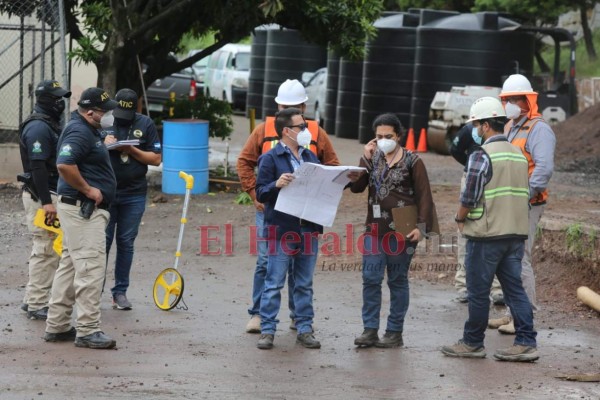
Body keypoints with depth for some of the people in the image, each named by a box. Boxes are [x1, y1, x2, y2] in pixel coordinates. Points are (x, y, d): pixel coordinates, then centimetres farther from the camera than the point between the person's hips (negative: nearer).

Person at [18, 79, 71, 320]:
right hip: (41, 195, -11)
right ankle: (37, 305, -4)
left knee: (47, 249, 15)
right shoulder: (38, 128, -16)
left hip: (49, 194, 11)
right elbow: (38, 167, -23)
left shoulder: (50, 125, 17)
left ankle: (33, 299, 23)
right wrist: (46, 202, -26)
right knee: (46, 249, -8)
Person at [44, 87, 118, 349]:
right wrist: (88, 190, -20)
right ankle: (88, 330, -10)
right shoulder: (80, 132, -16)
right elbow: (64, 164, -29)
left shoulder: (88, 130, 17)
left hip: (83, 209, 11)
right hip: (83, 209, -11)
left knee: (70, 266, 13)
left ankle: (57, 326, 19)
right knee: (90, 268, -11)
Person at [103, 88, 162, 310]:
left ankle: (120, 292, 13)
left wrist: (131, 150, -13)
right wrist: (103, 145, -15)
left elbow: (156, 158, 1)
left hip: (134, 194, 1)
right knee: (102, 241, 0)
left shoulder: (145, 124, 3)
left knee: (126, 243, 6)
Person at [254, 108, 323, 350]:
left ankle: (305, 330, 16)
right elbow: (260, 194, -8)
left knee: (304, 284, 10)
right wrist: (277, 184, -26)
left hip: (308, 228, 6)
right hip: (281, 229, -6)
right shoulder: (271, 158, -5)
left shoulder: (310, 157, 14)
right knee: (274, 283, -1)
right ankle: (267, 331, 4)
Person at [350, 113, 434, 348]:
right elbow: (356, 187, 1)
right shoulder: (373, 159, 9)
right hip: (375, 229, 4)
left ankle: (395, 332, 10)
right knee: (370, 279, -1)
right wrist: (366, 159, -6)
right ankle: (370, 329, 4)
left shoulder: (412, 162, -3)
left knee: (397, 281, 5)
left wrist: (421, 226, -14)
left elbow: (424, 196, -6)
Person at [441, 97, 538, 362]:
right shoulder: (518, 155, 12)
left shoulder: (482, 155, -13)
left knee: (478, 290, 3)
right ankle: (526, 343, 3)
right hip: (516, 233, 7)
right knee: (514, 287, 8)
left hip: (486, 235, -7)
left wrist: (460, 218, 4)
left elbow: (469, 196, -13)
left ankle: (472, 343, 12)